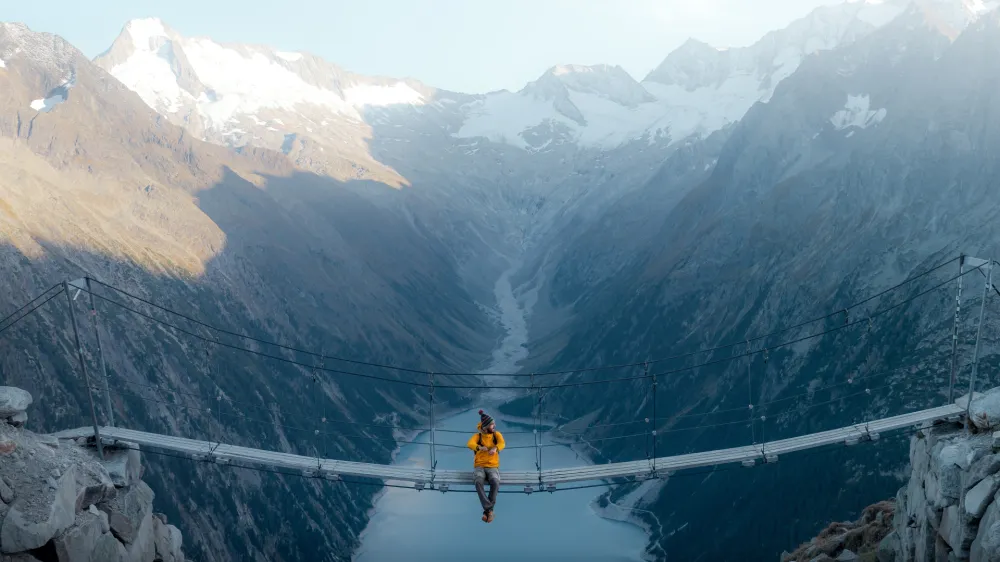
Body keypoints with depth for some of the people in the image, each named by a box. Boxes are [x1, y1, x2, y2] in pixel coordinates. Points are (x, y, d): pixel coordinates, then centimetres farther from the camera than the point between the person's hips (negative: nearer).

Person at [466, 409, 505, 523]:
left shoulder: (497, 434, 6)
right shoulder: (477, 436, 3)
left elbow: (502, 444, -17)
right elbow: (470, 444, -20)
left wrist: (495, 449, -42)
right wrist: (480, 447, -43)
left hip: (492, 468, 0)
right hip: (479, 467, 0)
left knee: (495, 483, -38)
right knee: (479, 482, -38)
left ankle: (487, 510, -29)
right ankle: (489, 510, -39)